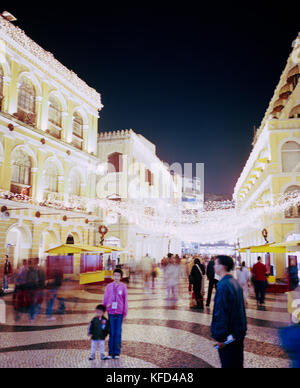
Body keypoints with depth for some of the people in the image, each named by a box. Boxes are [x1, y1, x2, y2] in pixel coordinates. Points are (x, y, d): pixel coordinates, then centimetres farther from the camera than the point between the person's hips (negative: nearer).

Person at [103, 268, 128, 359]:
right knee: (111, 333, 4)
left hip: (119, 313, -1)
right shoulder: (108, 286, 3)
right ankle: (111, 352, 13)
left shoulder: (123, 287, 0)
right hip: (111, 313, 1)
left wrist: (125, 313, 1)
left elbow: (125, 301, 3)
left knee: (118, 333, 2)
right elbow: (105, 300, 9)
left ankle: (117, 353, 11)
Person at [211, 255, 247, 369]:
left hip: (228, 335, -8)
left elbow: (221, 313, -23)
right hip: (239, 332, 9)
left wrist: (219, 337, -18)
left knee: (228, 364, 4)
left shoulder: (223, 285, -23)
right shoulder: (235, 283, 5)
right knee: (238, 364, 19)